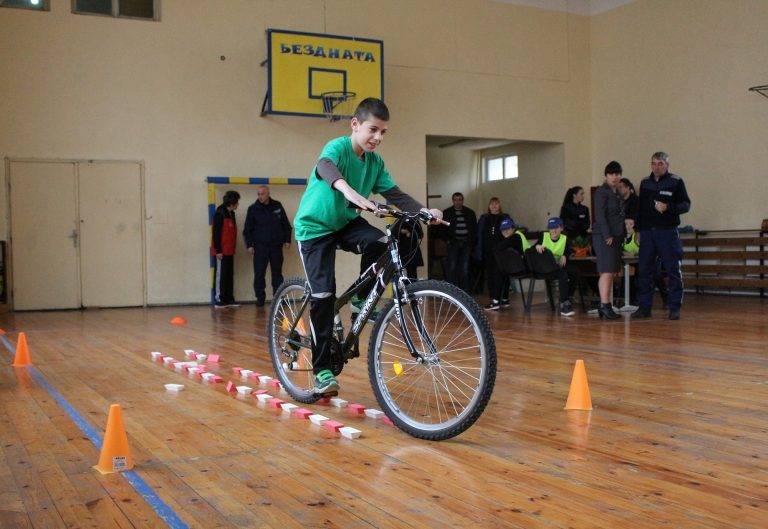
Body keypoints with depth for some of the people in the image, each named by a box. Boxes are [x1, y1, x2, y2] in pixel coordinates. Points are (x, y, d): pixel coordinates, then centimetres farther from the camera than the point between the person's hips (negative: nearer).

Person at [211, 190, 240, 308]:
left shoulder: (231, 214, 14)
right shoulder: (220, 214, -12)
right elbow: (216, 232, -15)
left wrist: (233, 248, 16)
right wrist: (218, 250, -18)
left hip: (229, 251, 8)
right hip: (222, 251, -8)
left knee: (229, 275, 10)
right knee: (221, 275, -4)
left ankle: (229, 299, 15)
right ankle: (219, 300, 1)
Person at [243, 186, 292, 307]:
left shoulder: (277, 206, 5)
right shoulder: (253, 209, 1)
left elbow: (286, 224, 12)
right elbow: (247, 229, 3)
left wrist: (287, 240, 7)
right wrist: (249, 244, -4)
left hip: (276, 246, 1)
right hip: (260, 246, -1)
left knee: (277, 273, 6)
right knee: (259, 274, -2)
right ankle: (260, 298, 5)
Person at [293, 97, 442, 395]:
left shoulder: (375, 162, -1)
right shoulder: (338, 147, -20)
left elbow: (394, 194, -6)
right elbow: (325, 166, -43)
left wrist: (424, 211, -24)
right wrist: (349, 191, -64)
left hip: (346, 222, 5)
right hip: (315, 226, -5)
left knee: (381, 243, -27)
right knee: (323, 294, -13)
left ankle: (362, 300, -3)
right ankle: (322, 369, -3)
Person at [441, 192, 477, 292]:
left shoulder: (470, 213, 13)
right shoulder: (447, 213, 7)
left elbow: (475, 228, 15)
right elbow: (443, 229, 6)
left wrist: (472, 241, 5)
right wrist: (448, 240, -5)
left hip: (466, 243, 2)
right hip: (453, 243, -2)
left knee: (465, 268, 2)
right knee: (451, 267, -9)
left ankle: (465, 290, 7)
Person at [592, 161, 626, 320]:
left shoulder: (616, 193, 19)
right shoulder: (601, 192, -7)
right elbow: (600, 216, -14)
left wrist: (621, 235, 14)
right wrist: (607, 235, -18)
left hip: (615, 237, 9)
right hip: (604, 237, -9)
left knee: (610, 273, 8)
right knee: (607, 272, -13)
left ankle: (604, 306, 11)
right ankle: (605, 306, -13)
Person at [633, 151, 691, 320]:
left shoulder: (676, 182, 0)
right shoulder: (645, 183, 14)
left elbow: (686, 205, -4)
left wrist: (668, 208, -21)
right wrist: (638, 229, 12)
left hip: (668, 232, -4)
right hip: (647, 231, 4)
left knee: (673, 271, 0)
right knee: (644, 271, 3)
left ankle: (674, 308, 5)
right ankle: (644, 307, 10)